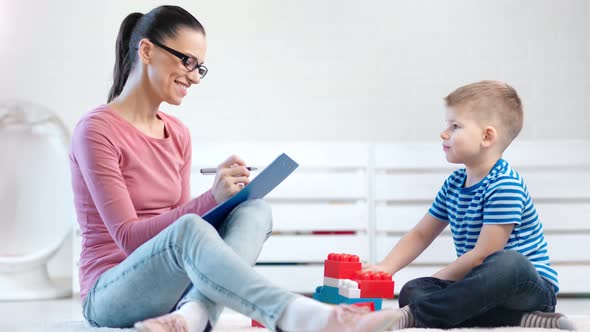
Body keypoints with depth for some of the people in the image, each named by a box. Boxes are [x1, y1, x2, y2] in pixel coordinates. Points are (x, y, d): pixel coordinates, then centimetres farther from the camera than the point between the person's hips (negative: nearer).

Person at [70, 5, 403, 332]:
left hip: (176, 290, 7)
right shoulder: (97, 130, -9)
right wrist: (212, 199, -27)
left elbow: (178, 217, 9)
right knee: (189, 228, -36)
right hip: (110, 296, -6)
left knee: (255, 209, -17)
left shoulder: (179, 135, 12)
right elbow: (129, 238, -17)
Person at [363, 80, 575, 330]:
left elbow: (484, 255, -20)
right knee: (411, 290, -14)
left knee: (508, 263, -41)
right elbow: (420, 235, 16)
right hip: (482, 284, 8)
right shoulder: (454, 184, 9)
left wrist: (434, 282, -11)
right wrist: (385, 268, 0)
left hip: (530, 285, -8)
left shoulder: (505, 186, -18)